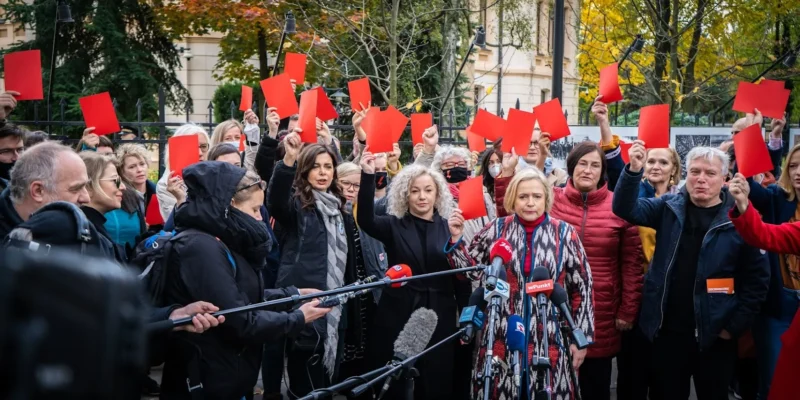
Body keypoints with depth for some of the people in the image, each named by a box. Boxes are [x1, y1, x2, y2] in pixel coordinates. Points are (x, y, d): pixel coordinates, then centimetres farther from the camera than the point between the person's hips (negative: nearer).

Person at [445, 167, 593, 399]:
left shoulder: (565, 233, -1)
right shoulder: (496, 229, 2)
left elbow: (582, 289, 2)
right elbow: (472, 269, 9)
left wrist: (581, 338, 1)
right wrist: (456, 239, -7)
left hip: (549, 340, -1)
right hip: (502, 338, 1)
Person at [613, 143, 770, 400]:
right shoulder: (669, 207, 3)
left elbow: (757, 279, -6)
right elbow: (626, 209, -9)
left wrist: (735, 326, -8)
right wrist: (634, 170, -25)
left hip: (714, 334, -2)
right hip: (666, 330, 2)